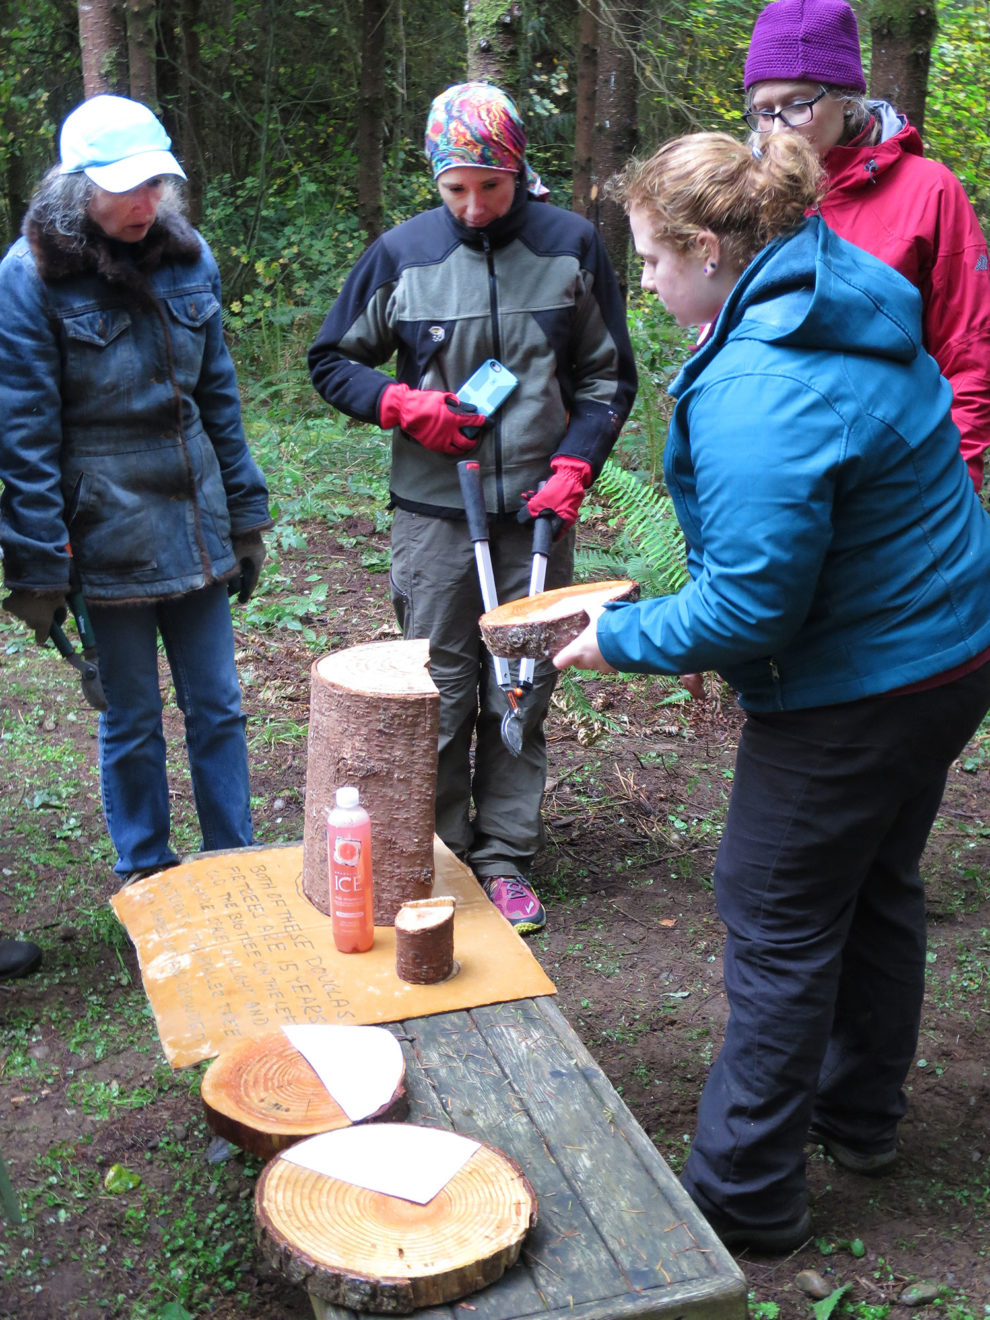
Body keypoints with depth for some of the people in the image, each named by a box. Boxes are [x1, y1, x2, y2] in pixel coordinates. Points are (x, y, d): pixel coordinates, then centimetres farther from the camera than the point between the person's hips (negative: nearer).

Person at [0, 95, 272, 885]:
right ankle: (147, 882, 27)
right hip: (106, 537, -4)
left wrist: (245, 513, 10)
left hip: (195, 526, 4)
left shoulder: (188, 256, 4)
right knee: (131, 723, 9)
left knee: (219, 708, 11)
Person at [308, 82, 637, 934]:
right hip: (435, 512, 0)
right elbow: (332, 361, 11)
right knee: (439, 696, 4)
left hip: (537, 512, 1)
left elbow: (608, 377, 8)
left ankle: (505, 858, 18)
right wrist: (404, 405, -7)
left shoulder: (571, 245, 2)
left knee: (523, 695, 6)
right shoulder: (402, 254, 1)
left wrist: (573, 468, -6)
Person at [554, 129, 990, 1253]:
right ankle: (860, 1115, 42)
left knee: (777, 922, 3)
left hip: (855, 689, -10)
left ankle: (743, 1191, 17)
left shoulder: (757, 394, -28)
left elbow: (752, 604, -28)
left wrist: (621, 638, -13)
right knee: (874, 890, 23)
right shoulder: (854, 306, 4)